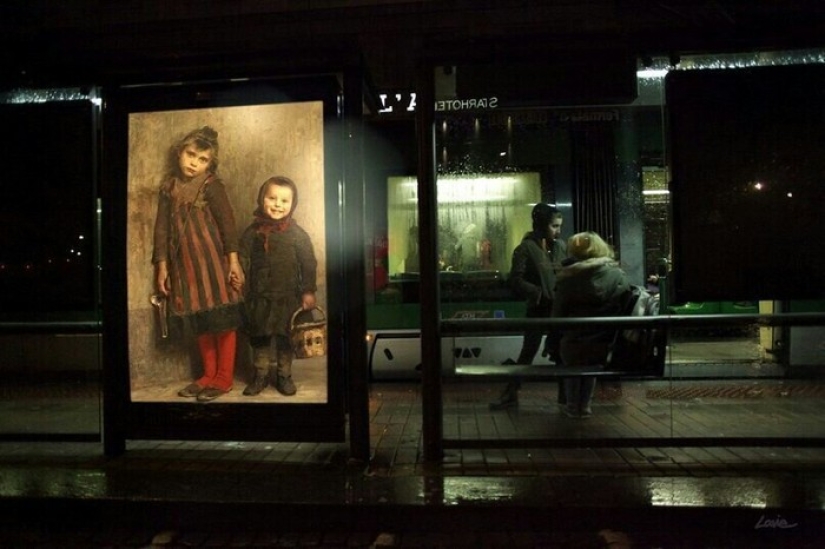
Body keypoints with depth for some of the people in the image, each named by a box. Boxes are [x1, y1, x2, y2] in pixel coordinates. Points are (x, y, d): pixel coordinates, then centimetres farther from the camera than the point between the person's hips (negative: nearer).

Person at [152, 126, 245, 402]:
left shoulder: (211, 185, -6)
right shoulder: (168, 187, 8)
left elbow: (227, 222, -10)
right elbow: (162, 227, 9)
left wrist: (233, 260, -15)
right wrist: (162, 265, 6)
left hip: (213, 262, -5)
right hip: (184, 265, 5)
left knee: (222, 319, 0)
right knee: (200, 323, 12)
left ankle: (224, 378, 10)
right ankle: (209, 375, 23)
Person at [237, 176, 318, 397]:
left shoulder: (297, 234, -6)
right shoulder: (252, 232, -2)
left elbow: (309, 264, -3)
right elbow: (243, 263, 1)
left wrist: (309, 291, -5)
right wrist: (242, 292, -2)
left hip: (288, 296, -1)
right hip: (260, 296, 1)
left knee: (286, 337, 10)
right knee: (259, 337, 11)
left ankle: (284, 375, 26)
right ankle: (261, 375, 27)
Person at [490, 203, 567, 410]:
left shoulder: (561, 246, 8)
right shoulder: (526, 248, -8)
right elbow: (516, 279, -12)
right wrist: (539, 294, -21)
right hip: (538, 309, -4)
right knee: (528, 352, 1)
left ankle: (565, 393, 23)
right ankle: (510, 394, 12)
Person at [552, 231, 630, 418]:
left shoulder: (569, 278, -10)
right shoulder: (619, 276, -3)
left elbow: (558, 313, -6)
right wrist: (615, 336, 16)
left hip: (576, 342, -2)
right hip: (606, 342, 2)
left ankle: (573, 407, 34)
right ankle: (585, 406, 37)